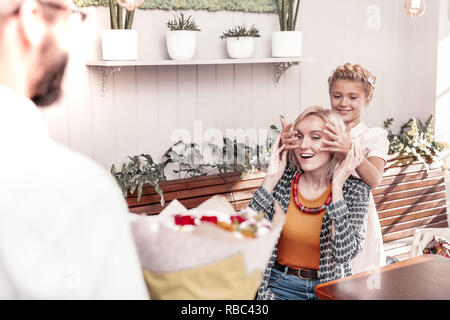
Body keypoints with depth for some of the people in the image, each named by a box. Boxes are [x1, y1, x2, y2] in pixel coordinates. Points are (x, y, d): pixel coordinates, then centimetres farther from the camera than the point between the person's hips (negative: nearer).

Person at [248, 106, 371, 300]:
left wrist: (337, 186, -15)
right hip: (281, 286, 1)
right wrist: (271, 178, -9)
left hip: (328, 288, 0)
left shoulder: (355, 190, -3)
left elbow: (344, 254, -16)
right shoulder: (284, 178, 0)